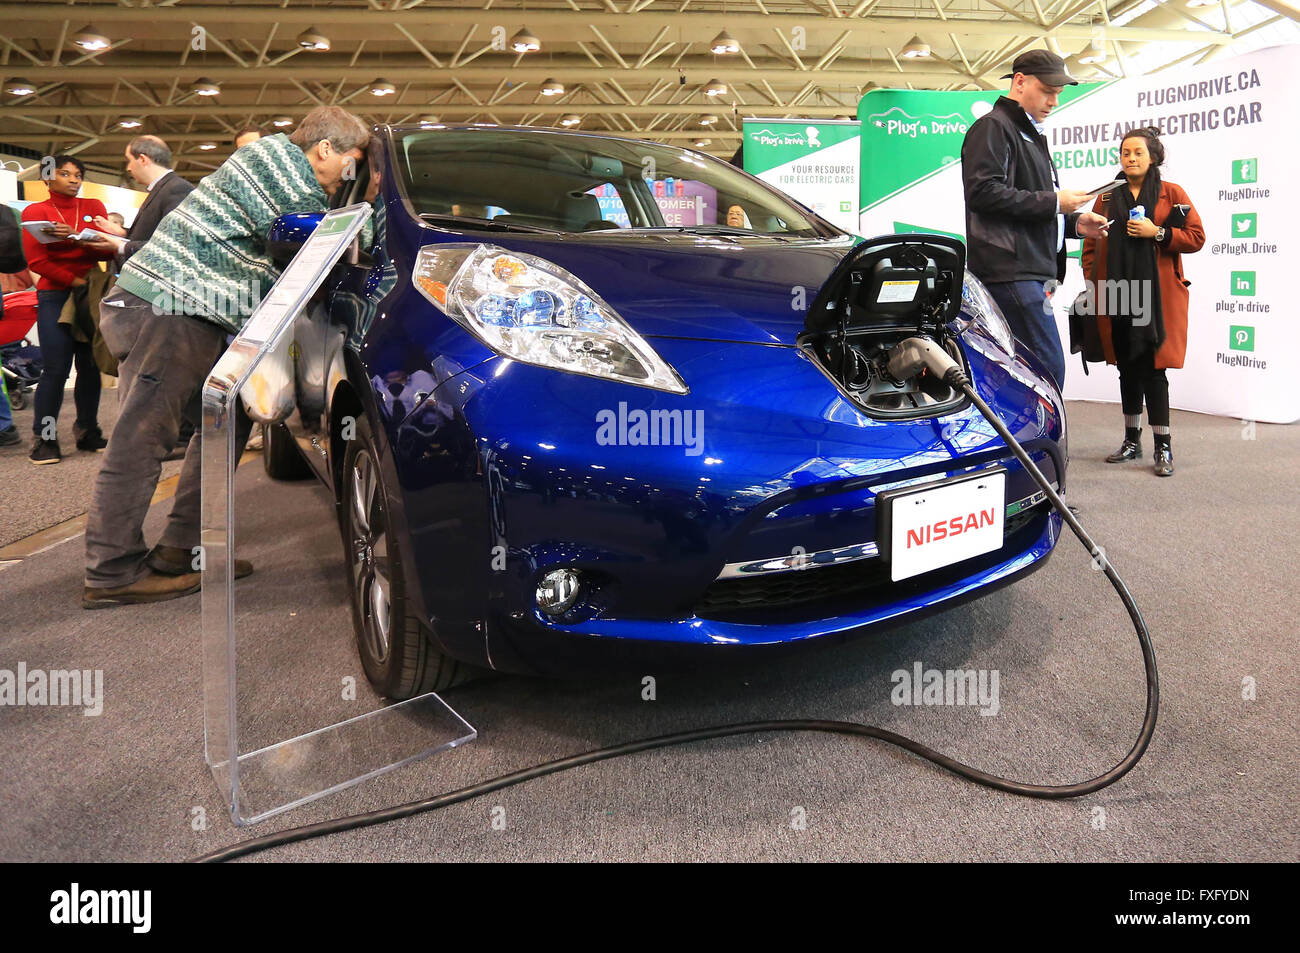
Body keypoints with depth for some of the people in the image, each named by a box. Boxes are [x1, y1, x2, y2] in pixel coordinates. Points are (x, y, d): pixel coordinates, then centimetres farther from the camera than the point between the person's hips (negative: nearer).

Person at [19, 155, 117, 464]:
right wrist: (73, 280, -13)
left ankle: (87, 432, 13)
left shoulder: (93, 207, 11)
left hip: (91, 294, 3)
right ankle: (44, 438, -3)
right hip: (54, 297, -3)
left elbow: (107, 251, -1)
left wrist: (77, 238, -17)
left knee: (90, 366, 4)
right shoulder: (35, 212, 5)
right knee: (56, 369, -9)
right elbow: (36, 260, -4)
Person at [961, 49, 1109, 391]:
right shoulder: (993, 127, -2)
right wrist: (1053, 202, -13)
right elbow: (983, 192, -17)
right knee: (1048, 368, -16)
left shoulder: (1032, 135, 29)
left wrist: (1074, 222, 16)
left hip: (1031, 271, 10)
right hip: (1010, 270, -10)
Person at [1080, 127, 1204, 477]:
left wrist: (1157, 232, -13)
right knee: (1127, 368, 10)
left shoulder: (1172, 194, 5)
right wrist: (1091, 282, 4)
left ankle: (1163, 447, 0)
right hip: (1115, 296, 3)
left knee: (1152, 368, -7)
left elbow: (1196, 237, 0)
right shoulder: (1106, 198, 14)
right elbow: (1091, 244, 16)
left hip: (1156, 296, -3)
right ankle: (1132, 441, 20)